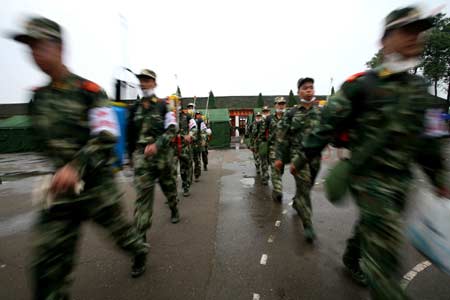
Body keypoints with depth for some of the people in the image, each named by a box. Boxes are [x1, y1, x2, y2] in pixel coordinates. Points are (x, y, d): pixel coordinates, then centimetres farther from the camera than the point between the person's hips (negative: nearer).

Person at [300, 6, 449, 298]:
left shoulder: (420, 88, 10)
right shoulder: (361, 85, -11)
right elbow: (328, 126, -12)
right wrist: (302, 158, -10)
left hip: (401, 180, 7)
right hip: (368, 176, -7)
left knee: (371, 226, 24)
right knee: (384, 245, -6)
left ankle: (351, 259, 49)